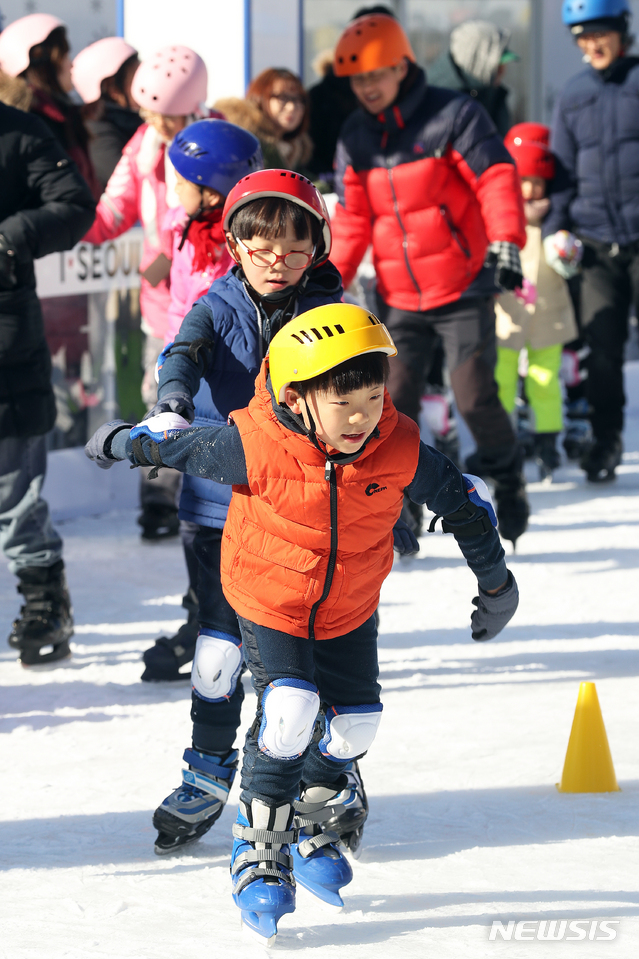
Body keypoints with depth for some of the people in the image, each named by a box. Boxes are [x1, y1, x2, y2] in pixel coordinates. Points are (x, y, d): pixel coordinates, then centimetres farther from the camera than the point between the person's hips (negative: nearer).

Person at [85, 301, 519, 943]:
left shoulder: (400, 451, -23)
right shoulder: (255, 446, -31)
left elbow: (463, 501, -5)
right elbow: (182, 445, -12)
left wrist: (496, 581, 6)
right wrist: (123, 442, 7)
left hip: (349, 609, 4)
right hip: (268, 605, -4)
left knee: (355, 719, 6)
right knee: (288, 710, -22)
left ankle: (308, 822, 36)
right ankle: (258, 849, -3)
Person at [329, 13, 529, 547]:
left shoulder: (452, 116, -9)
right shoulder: (357, 138, 8)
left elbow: (496, 177, -14)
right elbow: (351, 220, 14)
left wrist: (505, 243, -27)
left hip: (462, 287, -4)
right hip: (399, 298, 5)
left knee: (474, 395, -10)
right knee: (393, 403, -4)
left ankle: (509, 483, 16)